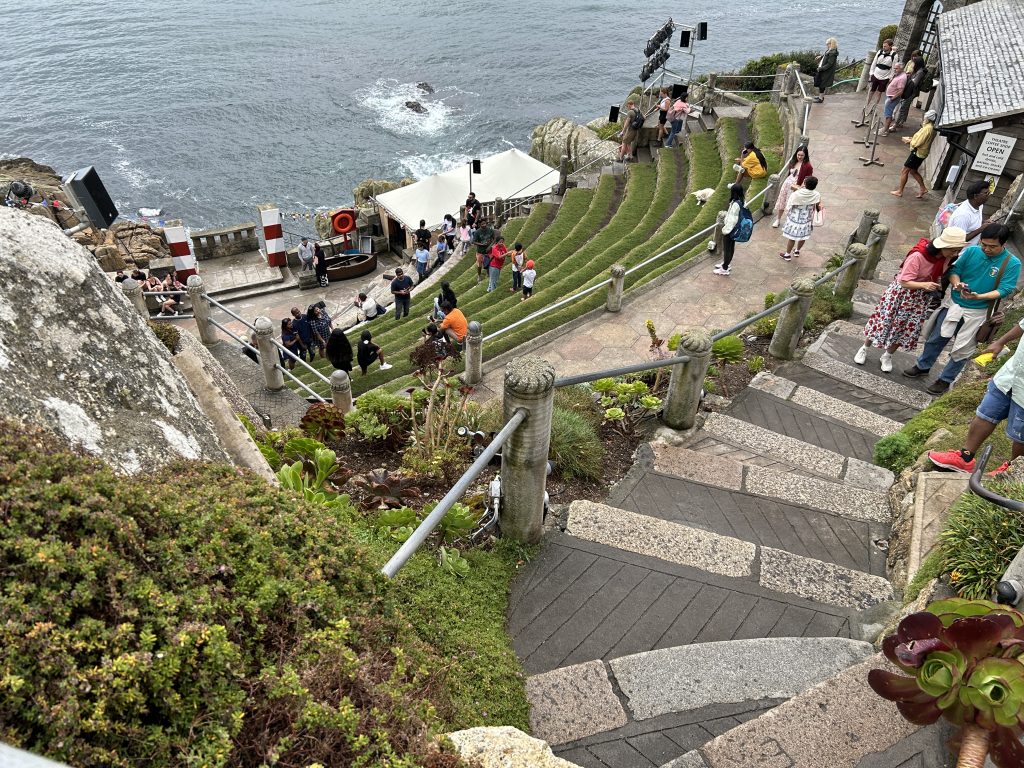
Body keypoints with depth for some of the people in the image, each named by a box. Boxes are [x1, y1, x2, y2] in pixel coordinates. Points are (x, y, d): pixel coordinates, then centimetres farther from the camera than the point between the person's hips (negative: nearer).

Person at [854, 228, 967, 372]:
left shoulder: (946, 257, -14)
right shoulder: (918, 256, -32)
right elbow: (905, 282, -27)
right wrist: (924, 284, -43)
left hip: (921, 298, 5)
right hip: (902, 292, -5)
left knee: (909, 327, 9)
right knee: (884, 320, 5)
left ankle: (887, 356, 28)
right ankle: (865, 349, 27)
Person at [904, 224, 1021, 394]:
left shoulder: (1012, 264, -14)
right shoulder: (972, 251, -7)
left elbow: (1004, 290, -18)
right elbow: (954, 270, -1)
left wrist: (978, 296, -33)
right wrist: (957, 284, -23)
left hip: (975, 313, -3)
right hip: (953, 304, 3)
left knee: (962, 350, 7)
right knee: (936, 339, 16)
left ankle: (945, 380, 23)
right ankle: (923, 367, 37)